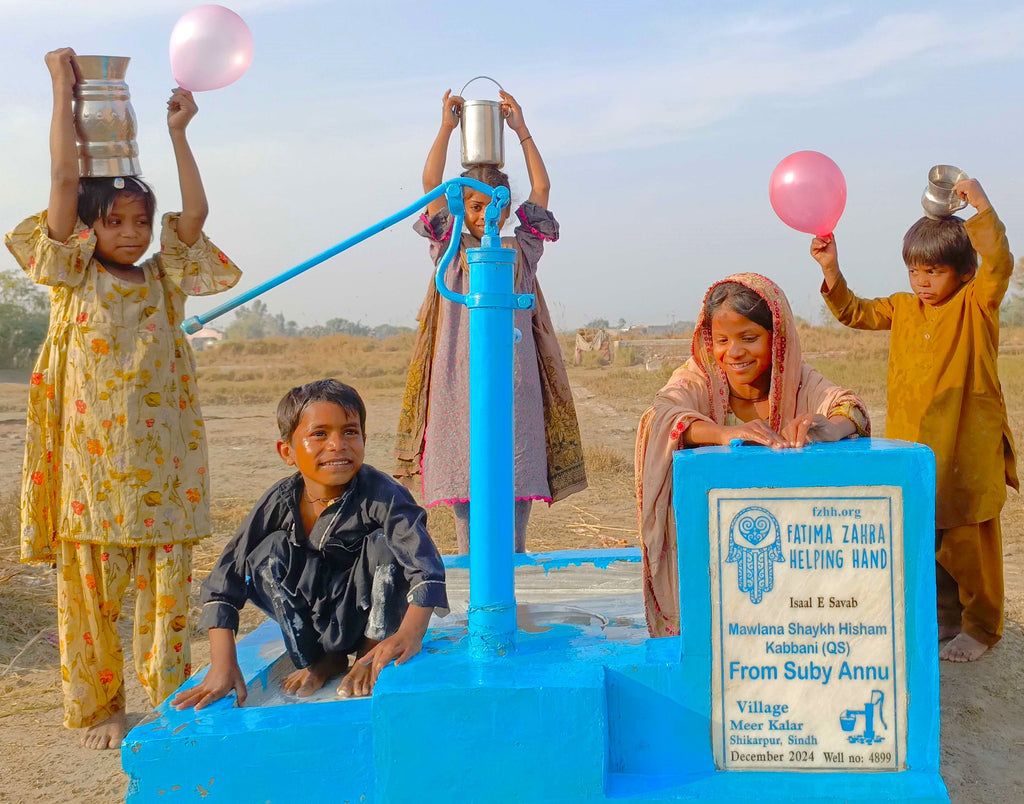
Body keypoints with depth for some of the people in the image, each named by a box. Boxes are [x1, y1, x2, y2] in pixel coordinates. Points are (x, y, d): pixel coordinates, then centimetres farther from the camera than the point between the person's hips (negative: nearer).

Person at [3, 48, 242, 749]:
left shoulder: (166, 279, 11)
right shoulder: (74, 278, 3)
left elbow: (196, 212, 0)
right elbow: (65, 179, -4)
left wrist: (179, 131, 1)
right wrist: (63, 89, -2)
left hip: (163, 461, 2)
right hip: (93, 458, -2)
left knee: (166, 587, 4)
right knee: (93, 586, 5)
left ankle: (170, 706, 16)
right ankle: (99, 709, 19)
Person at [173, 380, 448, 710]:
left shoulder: (381, 494, -24)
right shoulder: (282, 501, -15)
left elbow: (426, 566, -36)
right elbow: (223, 581, -17)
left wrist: (411, 633, -53)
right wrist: (222, 664, -27)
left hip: (374, 612, -3)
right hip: (313, 618, 3)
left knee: (383, 542, -29)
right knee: (269, 553, -21)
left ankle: (372, 653, -8)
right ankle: (323, 659, -2)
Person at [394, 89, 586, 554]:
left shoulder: (521, 249, 13)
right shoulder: (451, 249, 10)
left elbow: (542, 189, 10)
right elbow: (431, 185, 4)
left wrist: (522, 130, 10)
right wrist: (446, 128, 3)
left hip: (514, 377, 1)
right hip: (462, 378, -1)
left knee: (517, 475, 0)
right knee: (463, 470, 0)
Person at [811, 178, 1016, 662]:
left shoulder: (977, 305, -5)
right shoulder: (902, 308, 10)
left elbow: (998, 264, -21)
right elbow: (854, 313, 10)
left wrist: (981, 207, -28)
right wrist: (831, 269, -3)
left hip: (968, 450, -5)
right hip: (913, 449, 6)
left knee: (969, 542, 2)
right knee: (925, 540, 14)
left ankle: (982, 626, 17)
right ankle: (946, 617, 30)